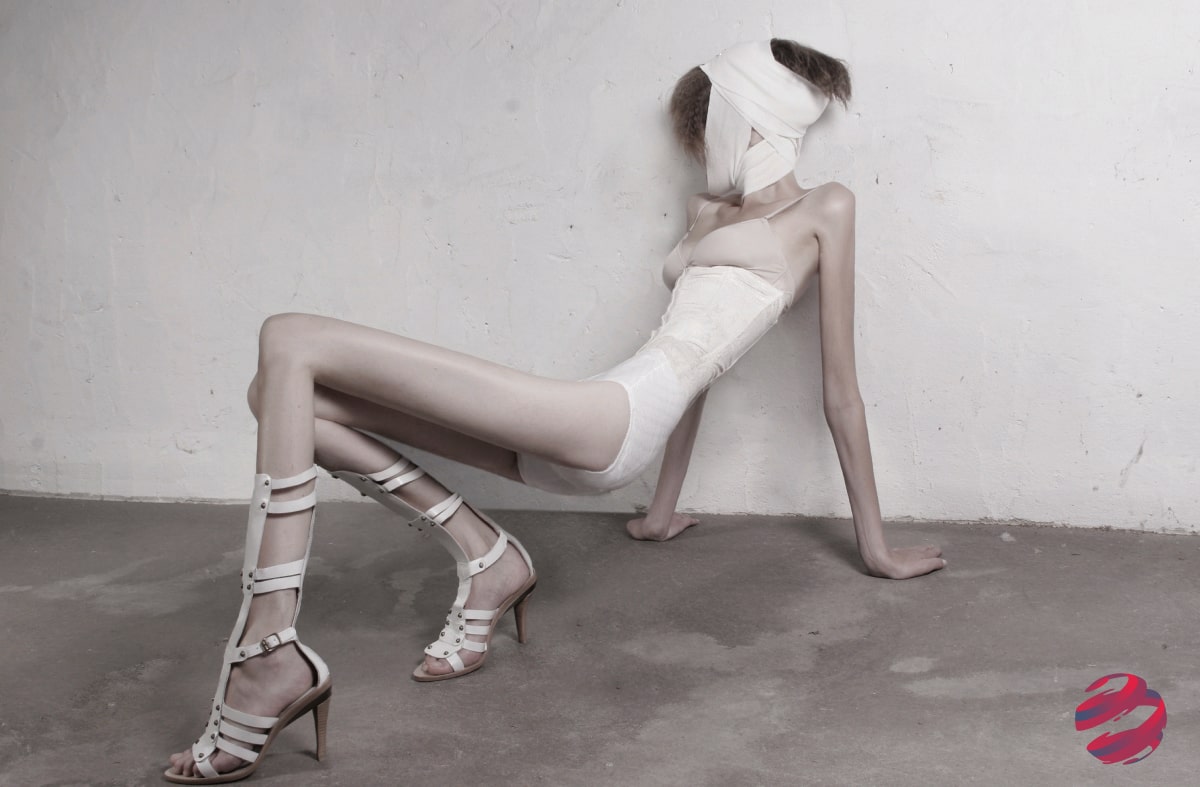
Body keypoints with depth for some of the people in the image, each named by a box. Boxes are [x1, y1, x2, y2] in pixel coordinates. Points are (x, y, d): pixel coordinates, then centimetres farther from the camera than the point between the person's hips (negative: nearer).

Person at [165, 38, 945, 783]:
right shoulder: (707, 212, 30)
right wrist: (664, 508, 34)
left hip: (613, 417, -9)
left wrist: (876, 545, 10)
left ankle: (269, 655, -22)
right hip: (588, 439, 9)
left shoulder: (825, 208, 8)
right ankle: (484, 555, 3)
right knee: (284, 395, 5)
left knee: (291, 342, -15)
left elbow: (842, 389, 6)